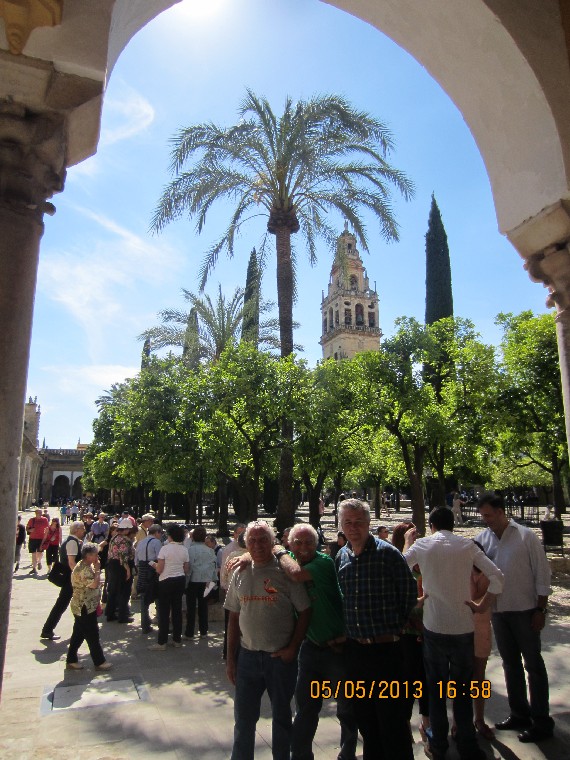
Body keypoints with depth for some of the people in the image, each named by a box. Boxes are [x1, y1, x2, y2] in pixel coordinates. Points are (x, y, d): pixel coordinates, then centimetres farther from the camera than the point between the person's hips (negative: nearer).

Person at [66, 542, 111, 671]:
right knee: (93, 636, 0)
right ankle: (99, 662, 10)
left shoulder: (87, 566, 10)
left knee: (78, 634, 17)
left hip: (85, 607, 10)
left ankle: (71, 660, 26)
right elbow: (94, 584, -31)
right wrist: (98, 569, -20)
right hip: (85, 608, -10)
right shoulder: (84, 569, -23)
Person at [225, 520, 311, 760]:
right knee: (243, 717, 13)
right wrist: (231, 658, 7)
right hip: (248, 656, 3)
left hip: (281, 657, -3)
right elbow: (234, 618, 8)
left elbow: (304, 612, -7)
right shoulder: (240, 574, 2)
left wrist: (292, 648, -10)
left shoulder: (285, 572, -10)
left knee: (281, 716, 14)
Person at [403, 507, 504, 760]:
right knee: (462, 689, 15)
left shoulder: (421, 545, -6)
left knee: (436, 688, 16)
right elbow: (497, 576, -8)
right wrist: (482, 605, 1)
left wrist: (408, 542, 14)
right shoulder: (467, 545, -4)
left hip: (433, 627, 0)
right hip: (463, 627, 0)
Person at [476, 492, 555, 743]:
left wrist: (541, 609, -9)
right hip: (498, 611, 4)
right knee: (510, 664, 17)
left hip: (525, 610, -4)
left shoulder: (526, 536, -11)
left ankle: (541, 722, 20)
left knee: (533, 665, 7)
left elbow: (542, 573, -8)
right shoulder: (482, 539, -1)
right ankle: (520, 714, 32)